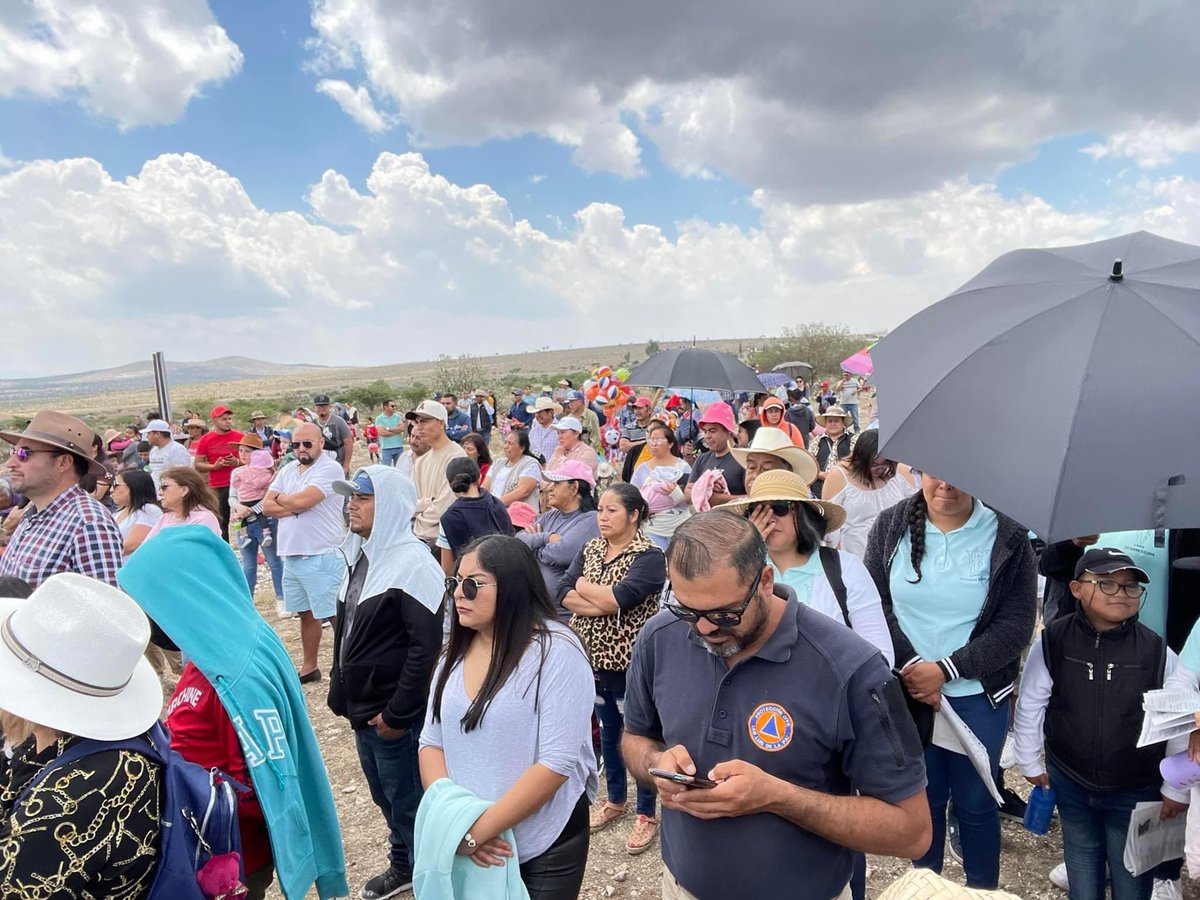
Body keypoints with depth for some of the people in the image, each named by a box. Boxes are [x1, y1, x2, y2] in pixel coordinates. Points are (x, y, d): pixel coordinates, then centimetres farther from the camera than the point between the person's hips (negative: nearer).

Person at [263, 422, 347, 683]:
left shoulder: (330, 468, -13)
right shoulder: (288, 469, 11)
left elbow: (302, 500, -23)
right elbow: (267, 506, 5)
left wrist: (281, 498, -2)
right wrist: (295, 508, -11)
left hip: (321, 557, -8)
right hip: (291, 556, 8)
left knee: (335, 615, -1)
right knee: (306, 614, 19)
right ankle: (309, 667, 31)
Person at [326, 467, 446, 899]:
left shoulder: (412, 563, -20)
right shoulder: (359, 555, 7)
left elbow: (426, 646, -22)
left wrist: (397, 713, -19)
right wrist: (343, 691, 15)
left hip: (394, 714, -8)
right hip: (363, 707, 8)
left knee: (407, 802, 8)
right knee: (385, 796, 23)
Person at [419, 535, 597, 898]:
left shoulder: (557, 652, -18)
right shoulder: (456, 653, 0)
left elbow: (556, 763, -21)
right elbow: (432, 743, 3)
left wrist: (476, 832, -20)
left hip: (543, 850, -5)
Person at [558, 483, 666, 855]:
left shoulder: (648, 556, -16)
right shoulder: (590, 549, 4)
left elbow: (618, 597, -28)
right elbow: (562, 593, -6)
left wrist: (582, 586, -12)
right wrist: (602, 605, -21)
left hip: (629, 663, -6)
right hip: (593, 658, 6)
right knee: (607, 732, 21)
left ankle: (647, 814, 27)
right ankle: (614, 799, 41)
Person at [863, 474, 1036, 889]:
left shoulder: (1008, 537, -7)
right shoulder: (890, 526, -3)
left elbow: (1016, 625, -10)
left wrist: (945, 669, -16)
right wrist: (910, 665, -14)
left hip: (978, 697, -1)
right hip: (908, 691, 1)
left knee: (975, 802, 13)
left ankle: (984, 888, 36)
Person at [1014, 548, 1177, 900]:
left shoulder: (1156, 652, -17)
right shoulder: (1051, 642, -16)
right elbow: (1031, 705, -5)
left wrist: (1177, 788, 0)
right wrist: (1030, 762, 3)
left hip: (1136, 790, -1)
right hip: (1069, 781, 1)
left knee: (1132, 871, 15)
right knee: (1081, 855, 22)